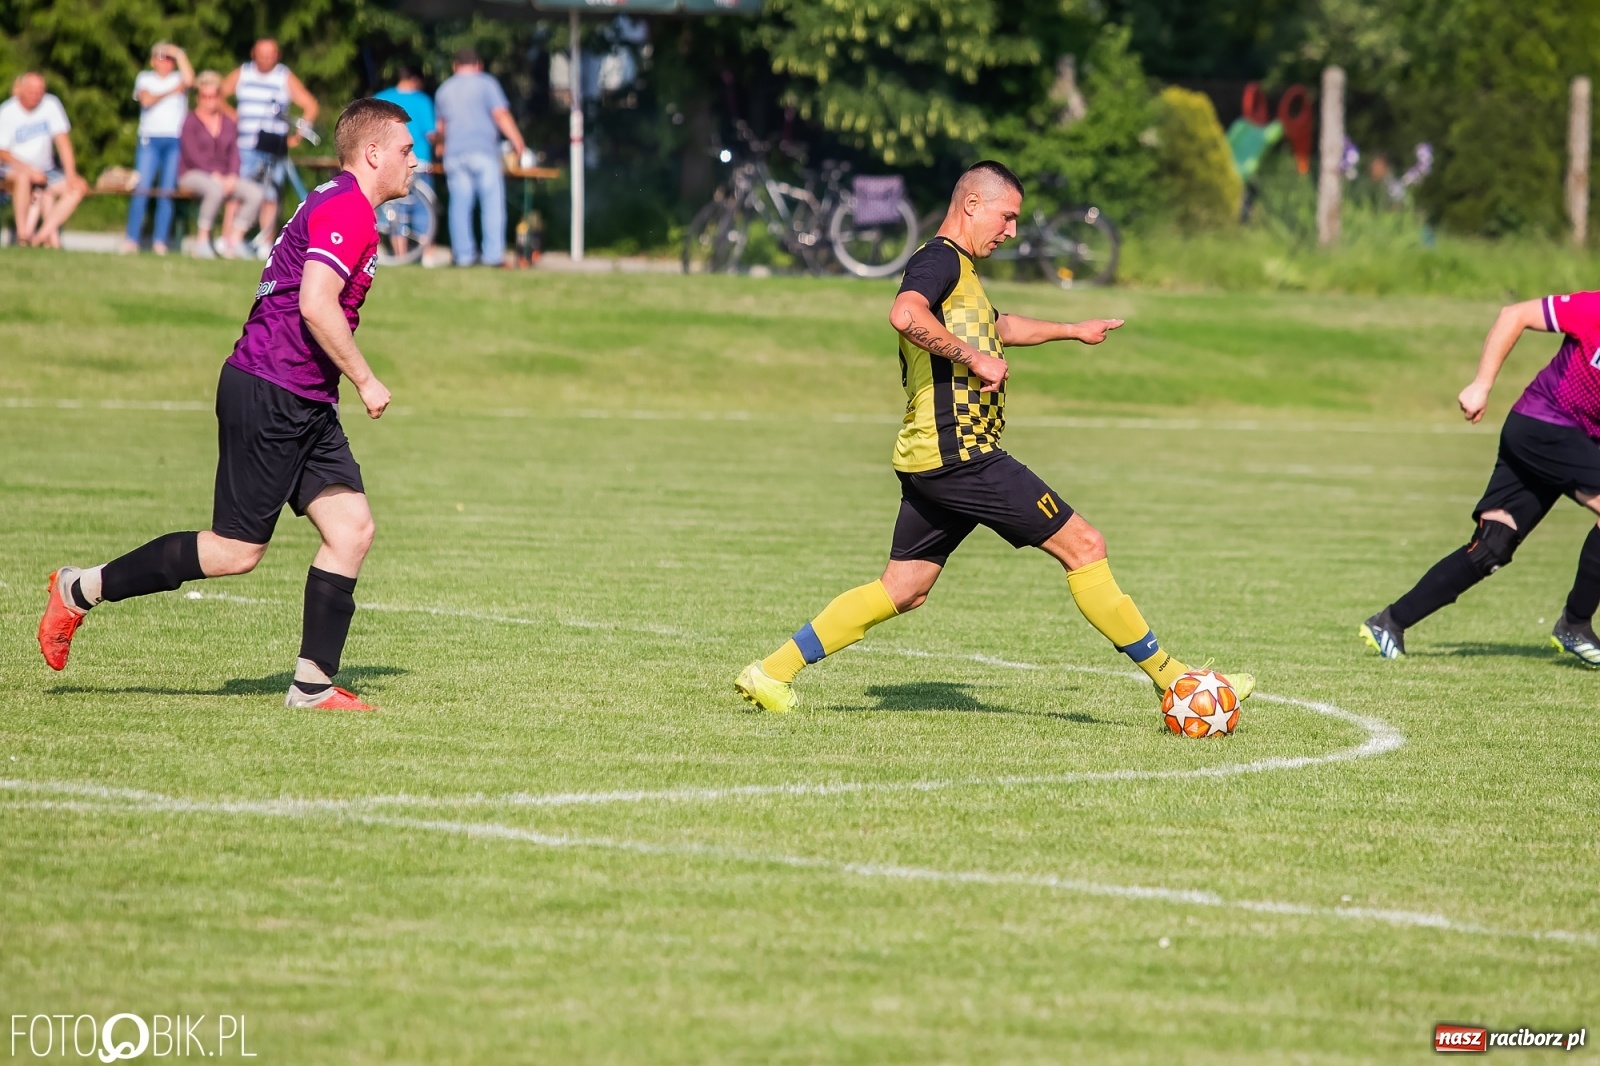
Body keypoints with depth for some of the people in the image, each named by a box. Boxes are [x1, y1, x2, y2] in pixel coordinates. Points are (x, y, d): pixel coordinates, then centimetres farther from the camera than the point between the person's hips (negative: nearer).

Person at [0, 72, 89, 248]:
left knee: (80, 187, -18)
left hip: (45, 170, 5)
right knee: (24, 178, -40)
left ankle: (43, 234, -28)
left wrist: (71, 174, -14)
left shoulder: (50, 104, -3)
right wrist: (30, 171, -25)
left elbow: (62, 140, -4)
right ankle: (22, 235, -29)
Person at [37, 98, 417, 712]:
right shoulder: (346, 211, -14)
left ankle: (313, 685, 3)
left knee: (352, 529, 1)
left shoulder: (338, 206, 19)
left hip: (304, 406, 10)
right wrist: (365, 380, -16)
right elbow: (316, 306, -25)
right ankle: (82, 590, 5)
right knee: (237, 551, -6)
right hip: (270, 396, -10)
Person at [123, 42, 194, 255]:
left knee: (167, 192, -4)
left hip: (175, 141, 1)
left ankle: (160, 242, -3)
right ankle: (132, 240, -10)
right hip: (150, 139, -1)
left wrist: (179, 54, -1)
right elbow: (146, 100, -4)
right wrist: (172, 92, 0)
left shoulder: (178, 79, 14)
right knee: (142, 189, -9)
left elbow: (189, 79, -10)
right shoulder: (145, 78, 14)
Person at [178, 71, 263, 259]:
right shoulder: (191, 122, 0)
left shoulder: (229, 123, 17)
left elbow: (234, 153, 10)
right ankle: (202, 241, -31)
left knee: (255, 193, -19)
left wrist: (231, 176, -9)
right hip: (193, 174, -6)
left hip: (223, 176, 6)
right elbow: (192, 155, -11)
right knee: (215, 189, -40)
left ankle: (233, 240, -17)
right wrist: (215, 175, -20)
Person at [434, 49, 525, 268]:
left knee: (460, 205, 3)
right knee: (493, 202, -4)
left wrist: (442, 146, 44)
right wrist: (518, 142, -3)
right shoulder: (486, 84, 1)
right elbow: (501, 116, -7)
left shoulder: (444, 90, 17)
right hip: (483, 151, -4)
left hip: (454, 154, 4)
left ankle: (463, 255, 0)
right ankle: (493, 254, -11)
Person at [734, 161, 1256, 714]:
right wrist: (975, 358, -24)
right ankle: (1169, 677, -2)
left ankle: (771, 673, 11)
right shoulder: (940, 259, -9)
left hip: (930, 459, 11)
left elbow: (999, 327, 44)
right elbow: (905, 315, -31)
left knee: (901, 591, 12)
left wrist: (1073, 330, 55)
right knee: (1083, 545, -6)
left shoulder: (957, 269, 23)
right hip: (959, 454, -11)